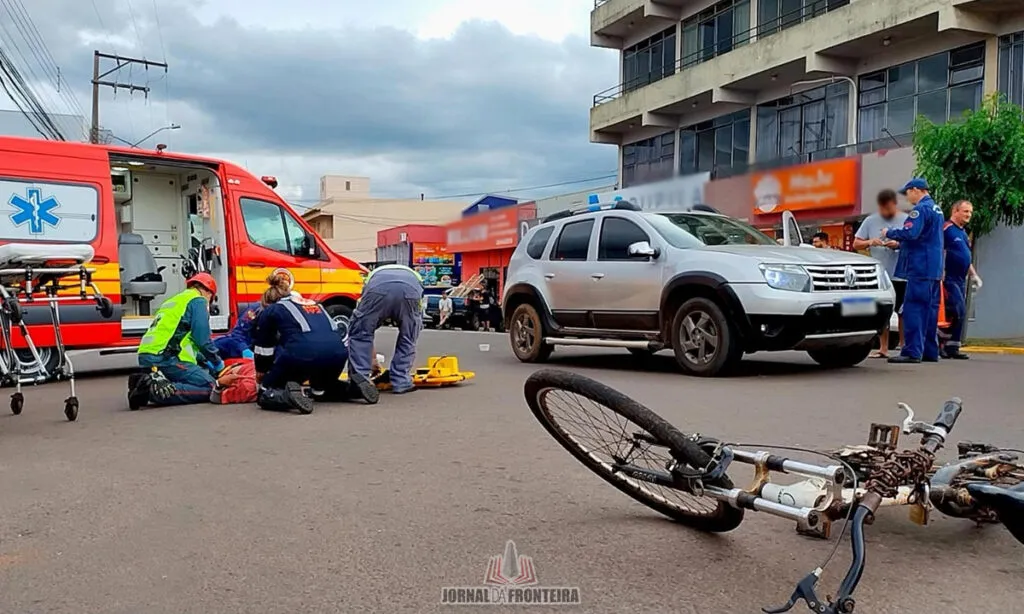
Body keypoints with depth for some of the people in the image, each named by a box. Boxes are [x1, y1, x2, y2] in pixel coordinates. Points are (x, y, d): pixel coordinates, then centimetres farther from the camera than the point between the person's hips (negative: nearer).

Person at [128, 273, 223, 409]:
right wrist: (217, 363, 7)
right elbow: (202, 339, -6)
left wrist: (205, 362, 29)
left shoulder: (174, 300, 30)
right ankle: (158, 391, -24)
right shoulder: (198, 301, 3)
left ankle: (146, 384, 0)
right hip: (166, 358, -9)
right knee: (208, 387, -13)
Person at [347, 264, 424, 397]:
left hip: (378, 288, 0)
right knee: (408, 338, 24)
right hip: (411, 289, 1)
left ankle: (360, 377, 5)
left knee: (359, 333, 18)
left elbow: (365, 330, 47)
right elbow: (418, 325, 48)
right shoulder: (415, 278, 48)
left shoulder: (373, 276, 46)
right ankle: (401, 382, 23)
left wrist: (373, 359, 57)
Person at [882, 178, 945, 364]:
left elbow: (910, 233, -24)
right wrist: (900, 244, 23)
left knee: (913, 308, -10)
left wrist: (889, 233, -8)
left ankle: (912, 351, -12)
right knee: (930, 309, 12)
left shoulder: (920, 209, -12)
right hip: (935, 269, 10)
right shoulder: (936, 209, 19)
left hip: (920, 268, -10)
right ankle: (930, 351, 16)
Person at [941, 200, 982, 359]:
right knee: (959, 311, -15)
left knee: (959, 314, 6)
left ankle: (952, 348, 8)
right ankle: (949, 346, -7)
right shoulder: (946, 228, -9)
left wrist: (974, 275, 22)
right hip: (949, 279, -9)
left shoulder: (963, 233, 20)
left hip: (961, 280, 9)